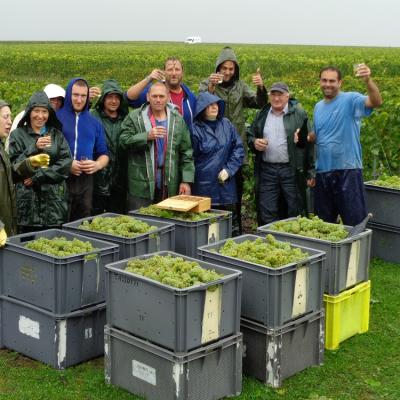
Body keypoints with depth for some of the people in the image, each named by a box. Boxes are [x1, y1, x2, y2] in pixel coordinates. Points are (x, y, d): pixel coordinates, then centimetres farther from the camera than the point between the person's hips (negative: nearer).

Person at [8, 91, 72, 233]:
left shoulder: (57, 135, 11)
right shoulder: (18, 135, 5)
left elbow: (66, 163, 0)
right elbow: (15, 165, -3)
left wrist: (37, 176, -9)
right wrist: (34, 148, -17)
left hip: (55, 199, 2)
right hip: (28, 199, -2)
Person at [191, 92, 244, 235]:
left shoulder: (227, 124, 5)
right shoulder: (196, 129, -6)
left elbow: (238, 148, 6)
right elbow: (191, 159, 0)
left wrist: (229, 169, -4)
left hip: (226, 185, 3)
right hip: (204, 187, -3)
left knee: (230, 221, 8)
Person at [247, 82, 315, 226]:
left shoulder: (299, 114, 0)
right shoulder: (262, 115, 13)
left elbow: (309, 142, -3)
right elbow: (250, 135, 22)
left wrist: (310, 173, -7)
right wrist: (254, 142, -3)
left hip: (292, 170, -3)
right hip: (267, 170, 3)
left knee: (296, 213, 3)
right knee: (267, 214, 5)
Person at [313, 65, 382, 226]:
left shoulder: (350, 100, -8)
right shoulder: (318, 107, 12)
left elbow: (376, 102, -25)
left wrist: (368, 80, -43)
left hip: (347, 170, -6)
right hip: (322, 171, 6)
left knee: (354, 222, -2)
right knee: (323, 223, 17)